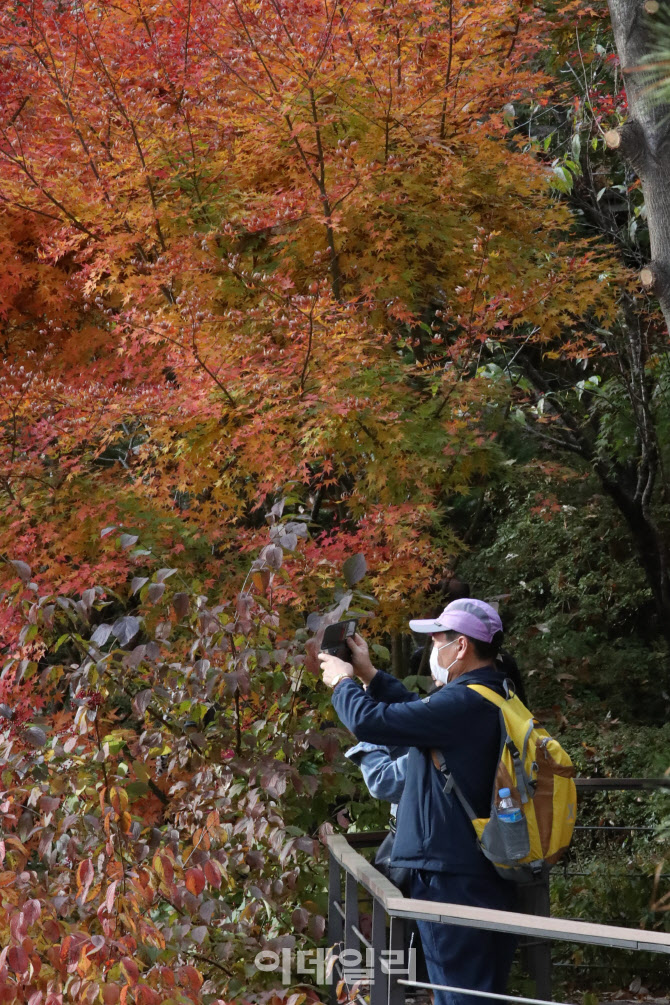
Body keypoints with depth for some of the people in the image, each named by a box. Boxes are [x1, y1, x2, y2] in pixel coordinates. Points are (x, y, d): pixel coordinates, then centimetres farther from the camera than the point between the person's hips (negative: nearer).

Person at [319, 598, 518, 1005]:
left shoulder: (464, 703, -22)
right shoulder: (492, 696, 10)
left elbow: (370, 721, -21)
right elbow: (421, 712, 24)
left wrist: (343, 682, -2)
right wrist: (369, 674, 21)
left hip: (454, 879, -10)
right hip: (484, 874, 10)